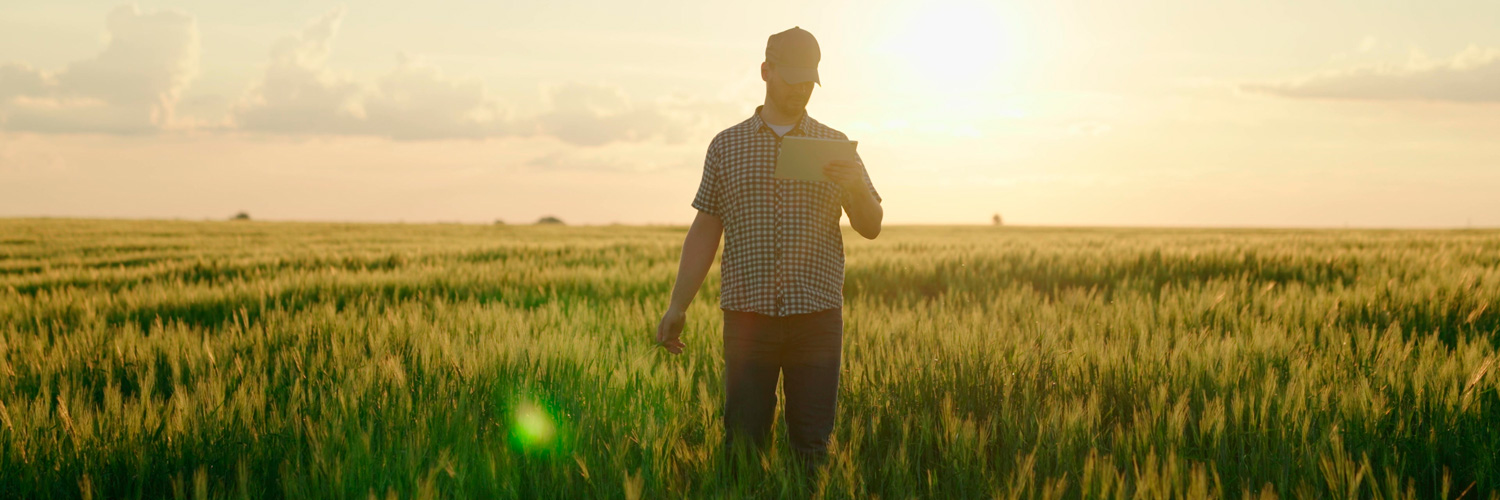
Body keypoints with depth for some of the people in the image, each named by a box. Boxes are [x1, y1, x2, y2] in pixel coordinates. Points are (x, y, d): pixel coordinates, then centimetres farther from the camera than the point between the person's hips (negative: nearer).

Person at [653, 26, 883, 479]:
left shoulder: (835, 147, 10)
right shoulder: (727, 145, 9)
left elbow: (871, 228, 9)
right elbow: (705, 233, 9)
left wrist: (856, 187, -13)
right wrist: (677, 307, 3)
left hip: (817, 316, 1)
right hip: (748, 312, 0)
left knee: (812, 442, 2)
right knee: (742, 439, 0)